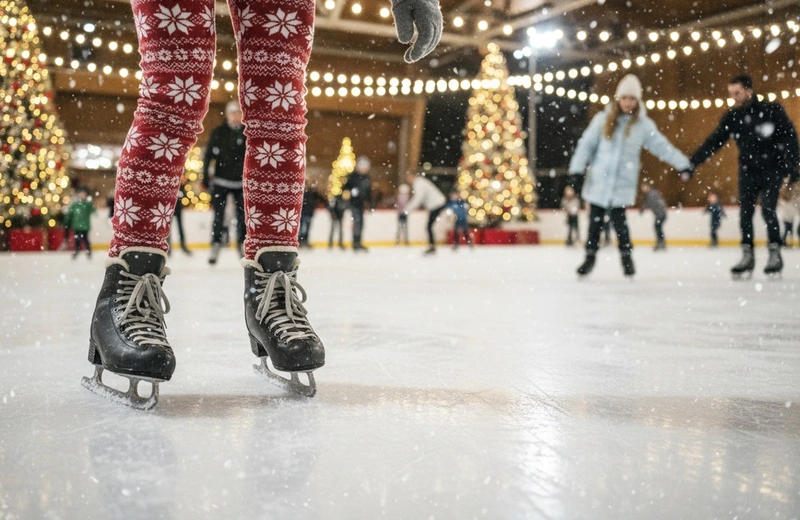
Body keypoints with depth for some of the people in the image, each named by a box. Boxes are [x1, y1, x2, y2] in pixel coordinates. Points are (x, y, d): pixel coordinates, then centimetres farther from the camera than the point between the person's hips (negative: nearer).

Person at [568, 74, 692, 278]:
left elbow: (662, 146, 1)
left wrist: (683, 164, -7)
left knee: (618, 218, -5)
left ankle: (626, 255, 15)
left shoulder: (643, 124, 2)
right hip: (599, 180, 1)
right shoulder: (603, 119, 1)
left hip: (623, 183, -1)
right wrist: (576, 170, -4)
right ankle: (590, 255, 20)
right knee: (595, 219, 6)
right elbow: (587, 144, 2)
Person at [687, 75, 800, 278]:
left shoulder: (771, 110, -12)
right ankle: (747, 256, 6)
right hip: (748, 170, 4)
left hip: (772, 168, -4)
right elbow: (713, 142, -6)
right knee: (745, 212, -2)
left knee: (768, 209, -14)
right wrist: (692, 163, -15)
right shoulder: (731, 117, -2)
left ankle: (775, 254, -3)